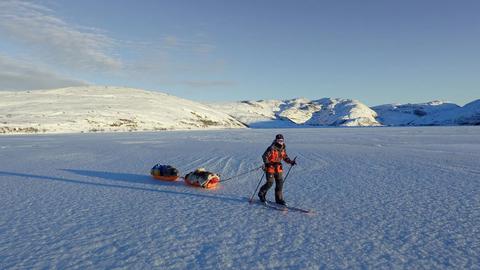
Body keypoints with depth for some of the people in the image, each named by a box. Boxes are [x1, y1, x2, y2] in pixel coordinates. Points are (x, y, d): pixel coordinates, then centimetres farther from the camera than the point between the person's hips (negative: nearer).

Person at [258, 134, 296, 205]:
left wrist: (291, 162, 1)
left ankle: (279, 199, 13)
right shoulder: (272, 148, -16)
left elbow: (285, 157, 16)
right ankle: (261, 194, 19)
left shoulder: (282, 149, 5)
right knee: (270, 183, -6)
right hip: (270, 168, -6)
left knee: (280, 183, 3)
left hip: (278, 168, 6)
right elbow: (264, 156, -18)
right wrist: (267, 163, -33)